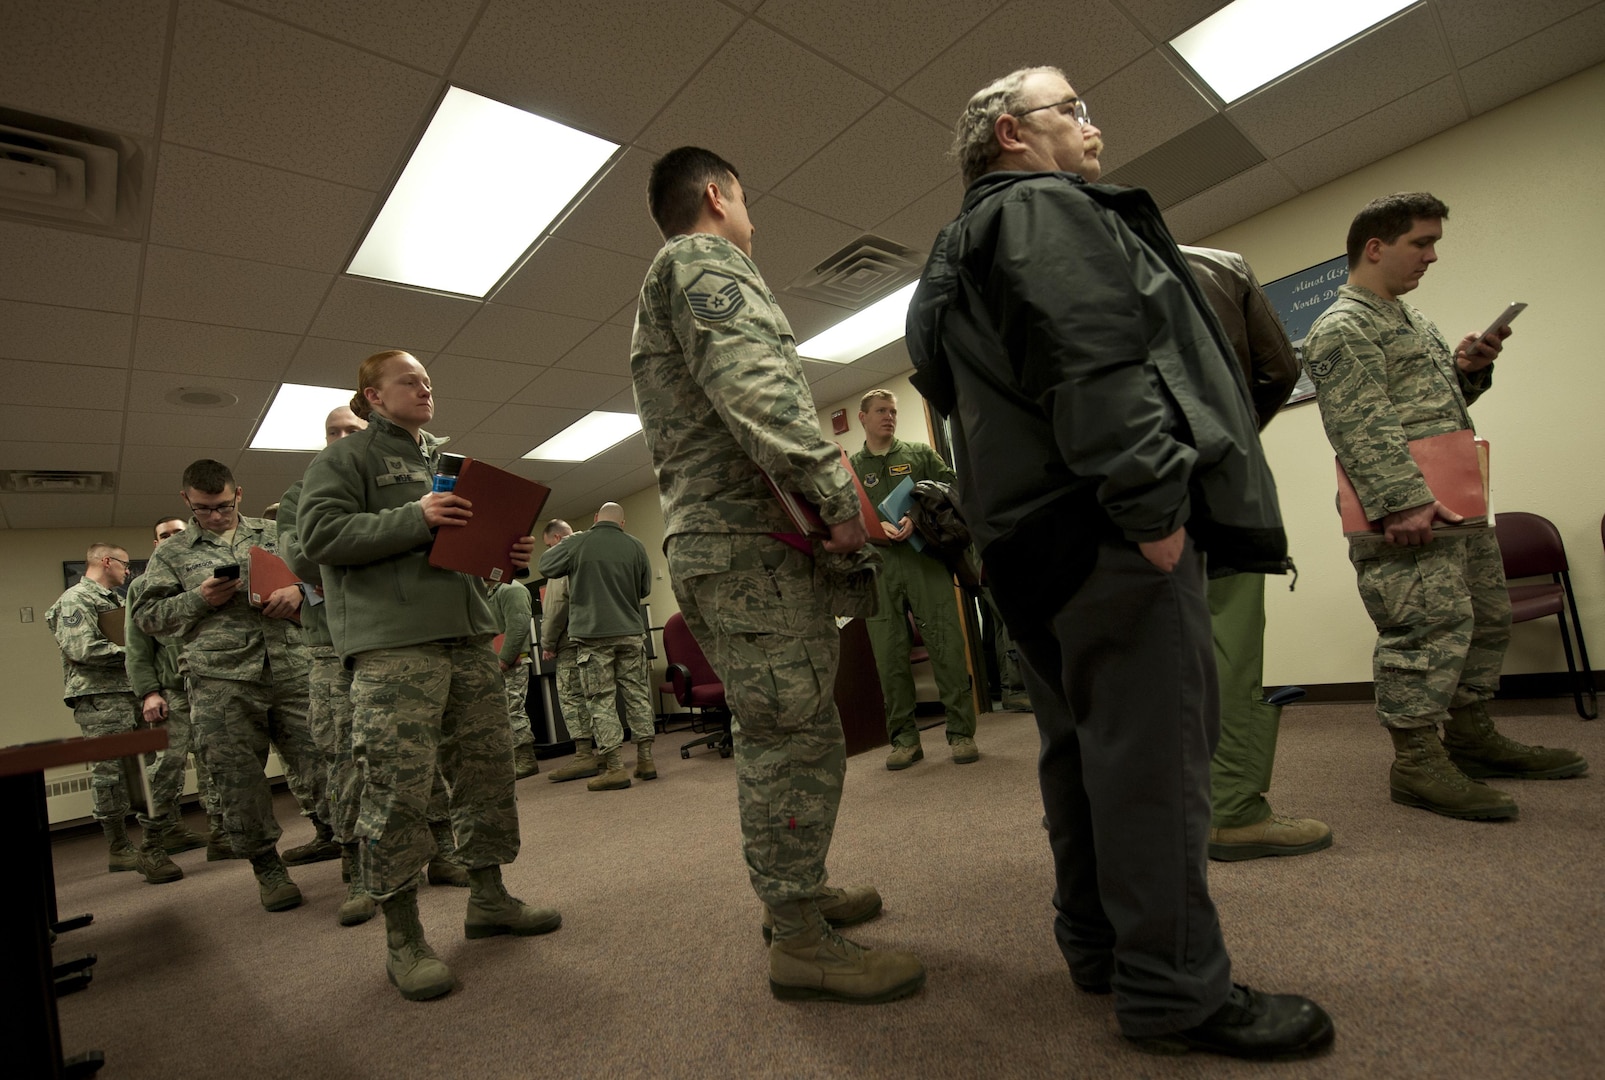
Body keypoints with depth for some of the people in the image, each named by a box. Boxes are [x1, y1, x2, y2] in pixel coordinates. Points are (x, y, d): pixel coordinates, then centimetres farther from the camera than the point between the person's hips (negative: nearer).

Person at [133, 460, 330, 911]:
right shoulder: (171, 553, 14)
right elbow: (148, 616, 10)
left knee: (318, 760, 0)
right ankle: (267, 867, 17)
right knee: (238, 777, 3)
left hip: (291, 669, 0)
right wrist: (199, 599, -7)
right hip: (221, 680, 0)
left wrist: (299, 591, -6)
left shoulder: (274, 533, 16)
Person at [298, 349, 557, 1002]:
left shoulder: (448, 461, 24)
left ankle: (488, 899, 25)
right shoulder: (345, 458, 4)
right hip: (393, 642, -7)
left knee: (487, 766, 9)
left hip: (467, 634, 7)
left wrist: (510, 552, 8)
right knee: (398, 785, -6)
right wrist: (415, 519, -17)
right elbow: (319, 532, -9)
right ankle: (403, 940, 8)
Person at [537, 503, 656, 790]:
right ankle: (645, 760, 14)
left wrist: (563, 543, 24)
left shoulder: (577, 543, -5)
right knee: (637, 695, 10)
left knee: (601, 701, 1)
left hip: (593, 635, -3)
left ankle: (614, 768, -1)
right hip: (631, 633, 3)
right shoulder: (635, 546, 3)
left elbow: (546, 566, 9)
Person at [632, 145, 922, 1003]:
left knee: (777, 736, 17)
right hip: (748, 540, -11)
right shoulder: (704, 261, -1)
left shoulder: (668, 288, 31)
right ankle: (801, 943, 3)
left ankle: (796, 894, 29)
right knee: (797, 738, -7)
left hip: (710, 540, 11)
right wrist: (836, 493, -21)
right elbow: (752, 385, -20)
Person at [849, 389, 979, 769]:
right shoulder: (850, 468, 17)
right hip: (878, 565, 1)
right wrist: (876, 525, -16)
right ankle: (904, 739, 11)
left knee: (946, 645, -4)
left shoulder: (920, 454, 17)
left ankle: (961, 733, 6)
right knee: (889, 655, 1)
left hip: (925, 557, 0)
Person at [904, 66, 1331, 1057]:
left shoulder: (965, 251, 29)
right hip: (1110, 528, -10)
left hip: (1036, 537, 10)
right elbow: (1091, 362, -18)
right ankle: (1175, 989, 4)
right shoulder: (1045, 210, -1)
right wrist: (1152, 502, -21)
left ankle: (1099, 944, 25)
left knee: (1084, 743, 13)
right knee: (1155, 746, -6)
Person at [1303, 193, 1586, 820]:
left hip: (1458, 503, 11)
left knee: (1487, 617, 15)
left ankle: (1471, 738, 28)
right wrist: (1402, 502, -27)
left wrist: (1468, 368, 10)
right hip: (1408, 513, -11)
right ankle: (1416, 762, -5)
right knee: (1430, 624, -13)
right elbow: (1362, 428, -20)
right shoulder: (1342, 329, -9)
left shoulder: (1411, 319, 24)